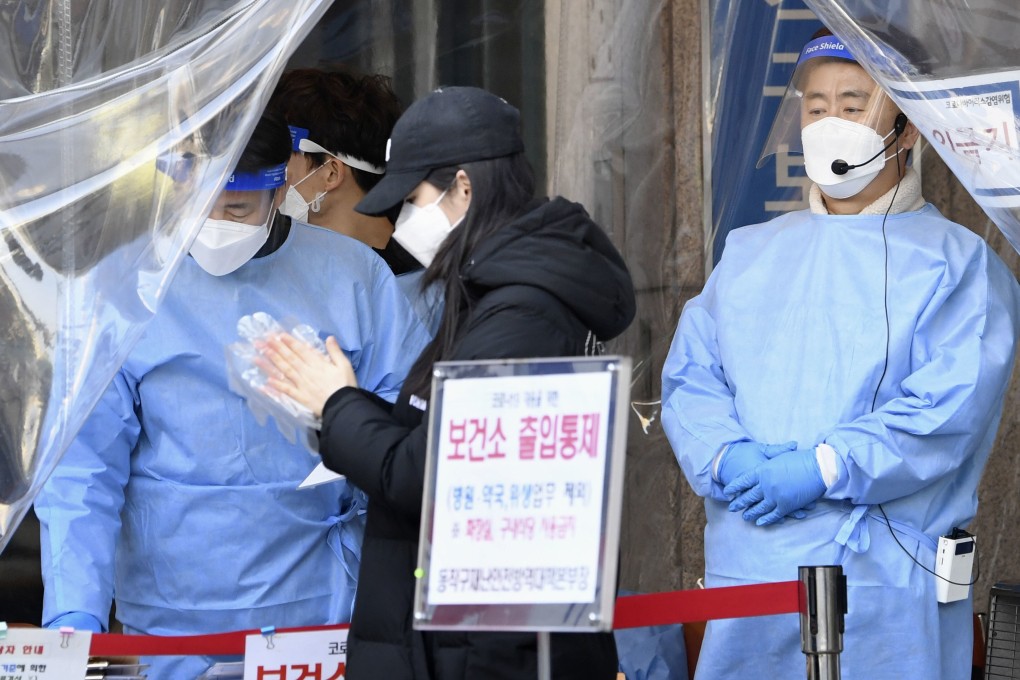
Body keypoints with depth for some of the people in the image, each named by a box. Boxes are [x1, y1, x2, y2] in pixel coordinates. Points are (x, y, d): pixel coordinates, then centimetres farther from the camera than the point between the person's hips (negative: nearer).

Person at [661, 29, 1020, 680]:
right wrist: (729, 457, -10)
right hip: (747, 571, 4)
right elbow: (691, 377, 11)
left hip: (886, 577, -4)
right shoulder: (751, 253, 18)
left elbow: (950, 411, -10)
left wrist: (825, 467, -18)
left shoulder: (958, 263, 2)